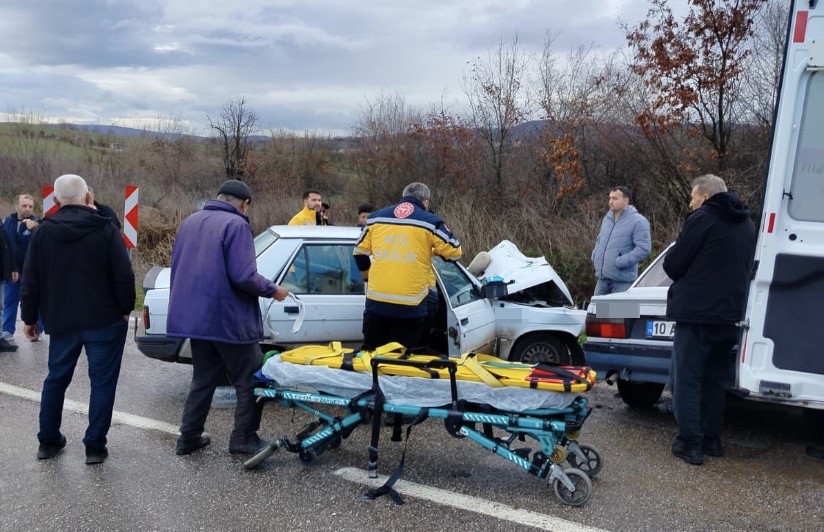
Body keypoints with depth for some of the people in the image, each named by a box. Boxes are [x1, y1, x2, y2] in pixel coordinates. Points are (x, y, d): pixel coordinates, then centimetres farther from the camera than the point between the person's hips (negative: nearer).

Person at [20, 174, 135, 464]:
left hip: (61, 321, 4)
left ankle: (48, 441, 27)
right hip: (104, 320, -3)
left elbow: (30, 280, 4)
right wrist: (126, 309, 1)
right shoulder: (105, 230, -8)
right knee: (102, 381, 5)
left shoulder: (43, 232, 1)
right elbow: (124, 275, -12)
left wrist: (29, 317, 14)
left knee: (56, 379, 18)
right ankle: (95, 446, 6)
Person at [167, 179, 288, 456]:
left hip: (194, 317, 8)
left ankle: (189, 437, 22)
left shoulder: (190, 222, 11)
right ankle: (243, 438, 11)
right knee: (250, 380, 7)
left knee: (203, 379, 19)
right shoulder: (236, 225, -13)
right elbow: (243, 276, -22)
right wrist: (273, 290, -6)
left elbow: (178, 268, 19)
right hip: (229, 320, -7)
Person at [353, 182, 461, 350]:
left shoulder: (375, 218, 10)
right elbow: (455, 252, 4)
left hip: (376, 302, 3)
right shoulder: (431, 223, -1)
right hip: (411, 306, -3)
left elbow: (360, 252, 17)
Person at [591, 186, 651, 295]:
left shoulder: (638, 221, -11)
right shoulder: (607, 218, 13)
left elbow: (643, 249, -18)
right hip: (602, 278, 7)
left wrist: (621, 262, -21)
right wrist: (595, 256, 10)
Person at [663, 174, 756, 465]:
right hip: (730, 313, 8)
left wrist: (682, 278, 9)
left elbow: (673, 263, -10)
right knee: (716, 380, 17)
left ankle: (690, 443, 1)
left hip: (696, 312, -7)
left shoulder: (703, 219, -10)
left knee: (687, 380, 0)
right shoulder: (746, 225, 14)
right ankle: (712, 439, 23)